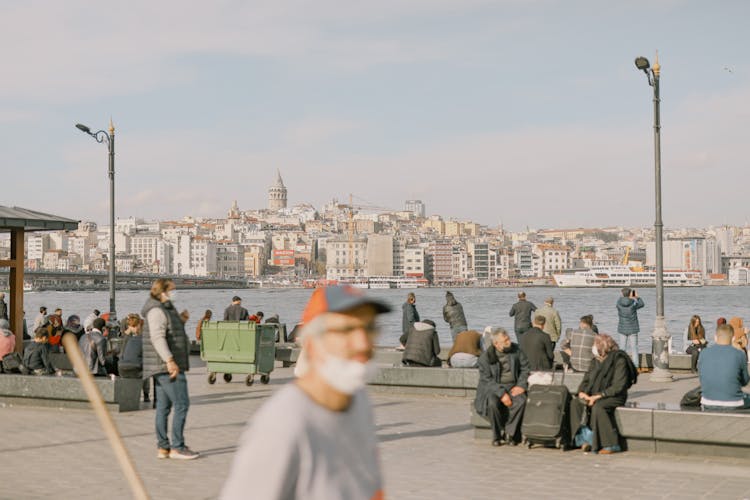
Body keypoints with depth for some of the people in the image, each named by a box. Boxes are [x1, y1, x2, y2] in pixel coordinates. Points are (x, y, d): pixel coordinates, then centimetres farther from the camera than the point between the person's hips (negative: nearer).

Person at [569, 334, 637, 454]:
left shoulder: (619, 360, -10)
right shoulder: (596, 361, 12)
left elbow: (618, 386, -17)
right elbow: (586, 380, 14)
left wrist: (598, 396, -23)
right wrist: (582, 392, -8)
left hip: (615, 397, -7)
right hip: (595, 396, 7)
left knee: (598, 407, -36)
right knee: (575, 403, -19)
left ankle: (612, 444, -27)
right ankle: (586, 438, -24)